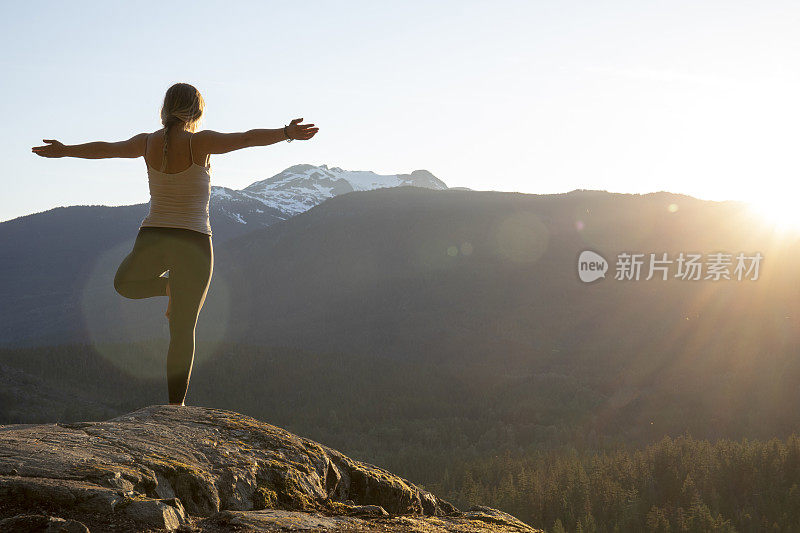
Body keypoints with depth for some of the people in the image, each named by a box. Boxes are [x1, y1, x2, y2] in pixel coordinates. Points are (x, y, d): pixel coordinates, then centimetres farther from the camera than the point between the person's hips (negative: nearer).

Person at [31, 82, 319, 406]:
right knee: (183, 331, 5)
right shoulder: (200, 142, -8)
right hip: (193, 245, -3)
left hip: (151, 240, 3)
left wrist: (63, 151, 37)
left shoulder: (148, 143, 5)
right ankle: (177, 404, 2)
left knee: (124, 284, 37)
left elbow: (102, 148, 21)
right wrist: (286, 134, -30)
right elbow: (247, 138, -23)